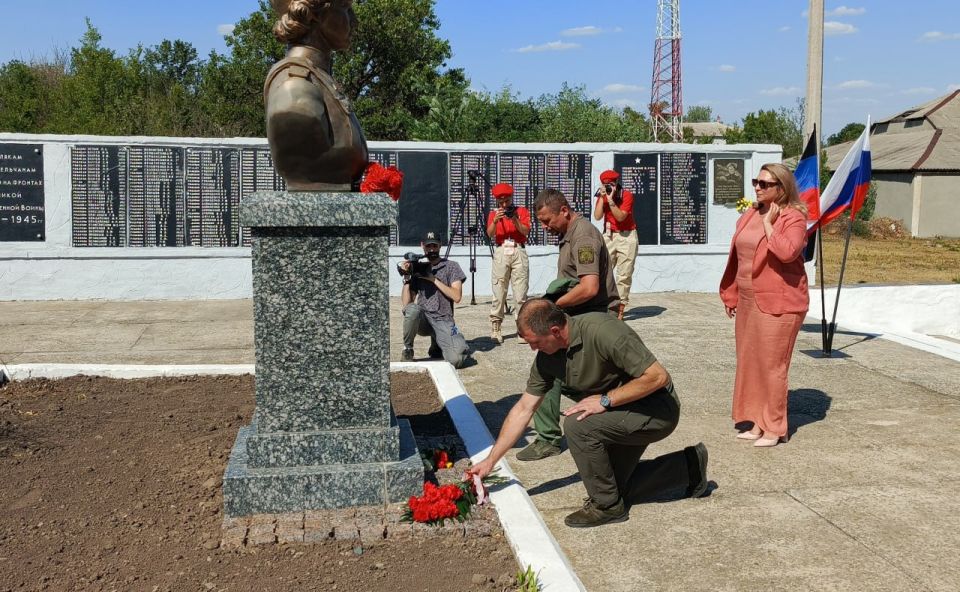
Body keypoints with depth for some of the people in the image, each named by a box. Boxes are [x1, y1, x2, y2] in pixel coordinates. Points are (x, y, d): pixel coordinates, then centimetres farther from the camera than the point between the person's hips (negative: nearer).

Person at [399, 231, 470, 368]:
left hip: (443, 321, -1)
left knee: (456, 360, -25)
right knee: (412, 309, -36)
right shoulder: (417, 269, 12)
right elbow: (406, 304, 5)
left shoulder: (451, 266, 6)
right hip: (422, 320, 1)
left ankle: (436, 346, 13)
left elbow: (457, 297, -8)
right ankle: (407, 349, -9)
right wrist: (406, 278, -6)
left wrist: (434, 279, -10)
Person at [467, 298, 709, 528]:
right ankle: (687, 466, 30)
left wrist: (605, 400, -26)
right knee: (617, 488, 14)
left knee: (577, 424, -28)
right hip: (622, 414, 9)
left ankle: (607, 505, -9)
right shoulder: (546, 357, -6)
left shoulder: (602, 331, -31)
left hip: (657, 409, -9)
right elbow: (523, 409, 1)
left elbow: (658, 376, -29)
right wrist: (490, 461, 0)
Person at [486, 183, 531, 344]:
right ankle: (495, 328, -3)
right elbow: (490, 234, -2)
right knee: (498, 292, -4)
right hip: (501, 252, 1)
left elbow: (526, 231, -2)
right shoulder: (493, 214, 14)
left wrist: (515, 220, -15)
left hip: (519, 251, -1)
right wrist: (495, 220, -18)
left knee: (521, 293, -5)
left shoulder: (522, 211, 12)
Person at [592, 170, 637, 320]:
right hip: (609, 236, 4)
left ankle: (620, 309, -3)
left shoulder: (627, 195, -8)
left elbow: (620, 217, -19)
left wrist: (611, 200, -22)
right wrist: (602, 197, -13)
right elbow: (597, 216, -9)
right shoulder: (602, 196, 5)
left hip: (626, 236, -4)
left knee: (624, 275, -5)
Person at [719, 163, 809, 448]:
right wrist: (731, 293, 17)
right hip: (748, 302, 8)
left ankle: (775, 428, 10)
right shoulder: (749, 215, 11)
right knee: (750, 362, 12)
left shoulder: (793, 218, -11)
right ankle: (757, 423, 23)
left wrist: (769, 223, -21)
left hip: (778, 304, -8)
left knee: (772, 365, -2)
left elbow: (787, 252, -30)